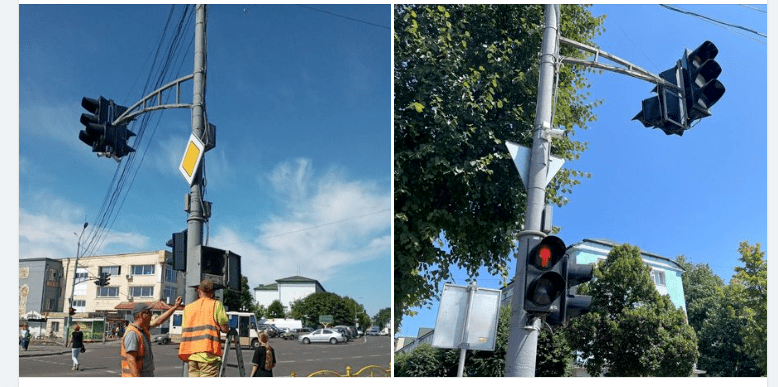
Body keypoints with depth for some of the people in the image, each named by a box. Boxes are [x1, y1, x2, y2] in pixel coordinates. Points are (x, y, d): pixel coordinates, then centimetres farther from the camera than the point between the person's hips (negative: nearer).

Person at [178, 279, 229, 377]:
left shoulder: (188, 307, 15)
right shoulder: (216, 304, 1)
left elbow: (183, 331, 11)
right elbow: (224, 328, -5)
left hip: (191, 355, 5)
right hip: (208, 354, -5)